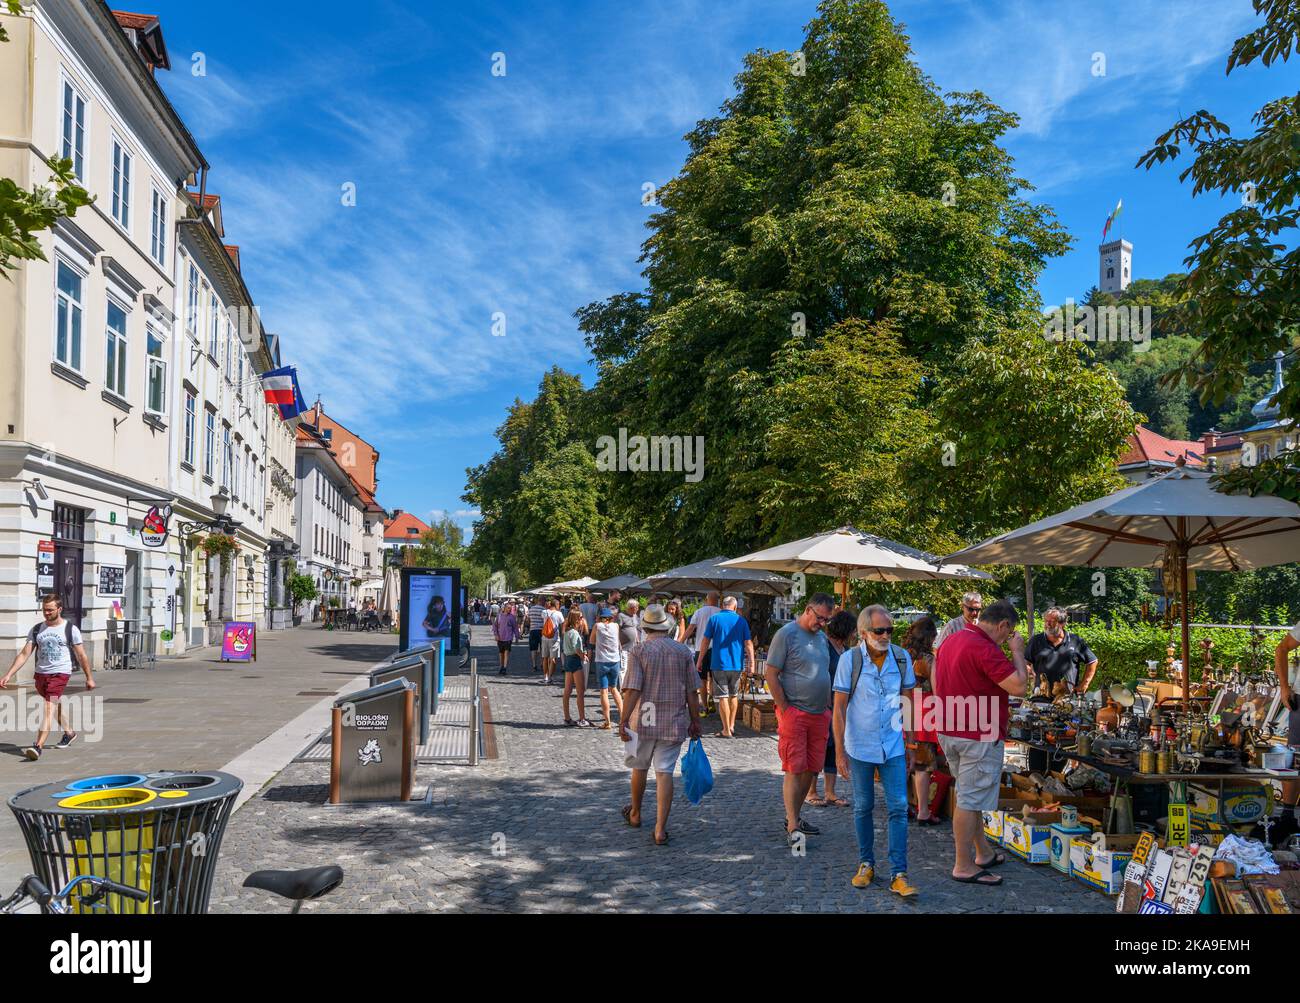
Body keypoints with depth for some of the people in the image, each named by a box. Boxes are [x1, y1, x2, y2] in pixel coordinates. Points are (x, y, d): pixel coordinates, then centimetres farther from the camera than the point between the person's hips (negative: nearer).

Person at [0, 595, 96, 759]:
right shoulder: (36, 630, 7)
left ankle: (38, 746, -26)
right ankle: (69, 733, 41)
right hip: (41, 673, 5)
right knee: (55, 706, 19)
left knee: (49, 708, -18)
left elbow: (81, 656, 2)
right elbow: (24, 655, 5)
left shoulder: (70, 629, -3)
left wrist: (89, 677, 5)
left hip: (60, 673, -5)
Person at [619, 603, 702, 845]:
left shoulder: (638, 651, -8)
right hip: (674, 723, 1)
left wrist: (623, 720, -10)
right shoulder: (683, 651, 0)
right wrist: (695, 721, 10)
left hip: (643, 721, -1)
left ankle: (635, 814, 38)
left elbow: (632, 690, -15)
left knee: (639, 767, 18)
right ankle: (660, 829, -4)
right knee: (664, 773, 2)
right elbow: (692, 692, 2)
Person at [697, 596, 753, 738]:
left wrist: (699, 661, 6)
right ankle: (732, 726, 23)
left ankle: (727, 730, 0)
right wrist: (751, 662, 5)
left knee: (723, 697, 0)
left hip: (720, 663, -2)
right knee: (734, 695, 19)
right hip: (737, 664, 3)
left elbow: (705, 641, -2)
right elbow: (748, 643, -1)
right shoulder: (741, 620, 2)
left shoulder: (714, 618, -3)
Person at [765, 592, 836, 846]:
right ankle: (792, 828, -1)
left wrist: (827, 708, 14)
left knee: (811, 770, 10)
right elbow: (771, 675, -11)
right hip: (794, 713, -7)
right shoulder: (786, 634, -9)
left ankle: (794, 817, 23)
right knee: (794, 770, -6)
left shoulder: (820, 637, 14)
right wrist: (785, 709, -12)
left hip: (820, 714, 7)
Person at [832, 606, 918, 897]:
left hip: (893, 747, 2)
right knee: (863, 808, 11)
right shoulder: (850, 659, -11)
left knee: (898, 808, -2)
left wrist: (910, 744, 6)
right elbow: (839, 707, -8)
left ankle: (899, 875, 4)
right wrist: (840, 752, -11)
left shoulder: (901, 657, -3)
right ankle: (866, 864, 28)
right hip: (860, 747, -1)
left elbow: (908, 704, 6)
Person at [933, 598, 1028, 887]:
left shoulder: (951, 641, 10)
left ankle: (983, 852, 33)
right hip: (979, 736, -9)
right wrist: (1017, 651, -9)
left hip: (949, 732, 9)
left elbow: (937, 686, 18)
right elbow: (1018, 686, -23)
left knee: (971, 795, 20)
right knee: (971, 800, -1)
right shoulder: (985, 649, -21)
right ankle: (964, 867, 7)